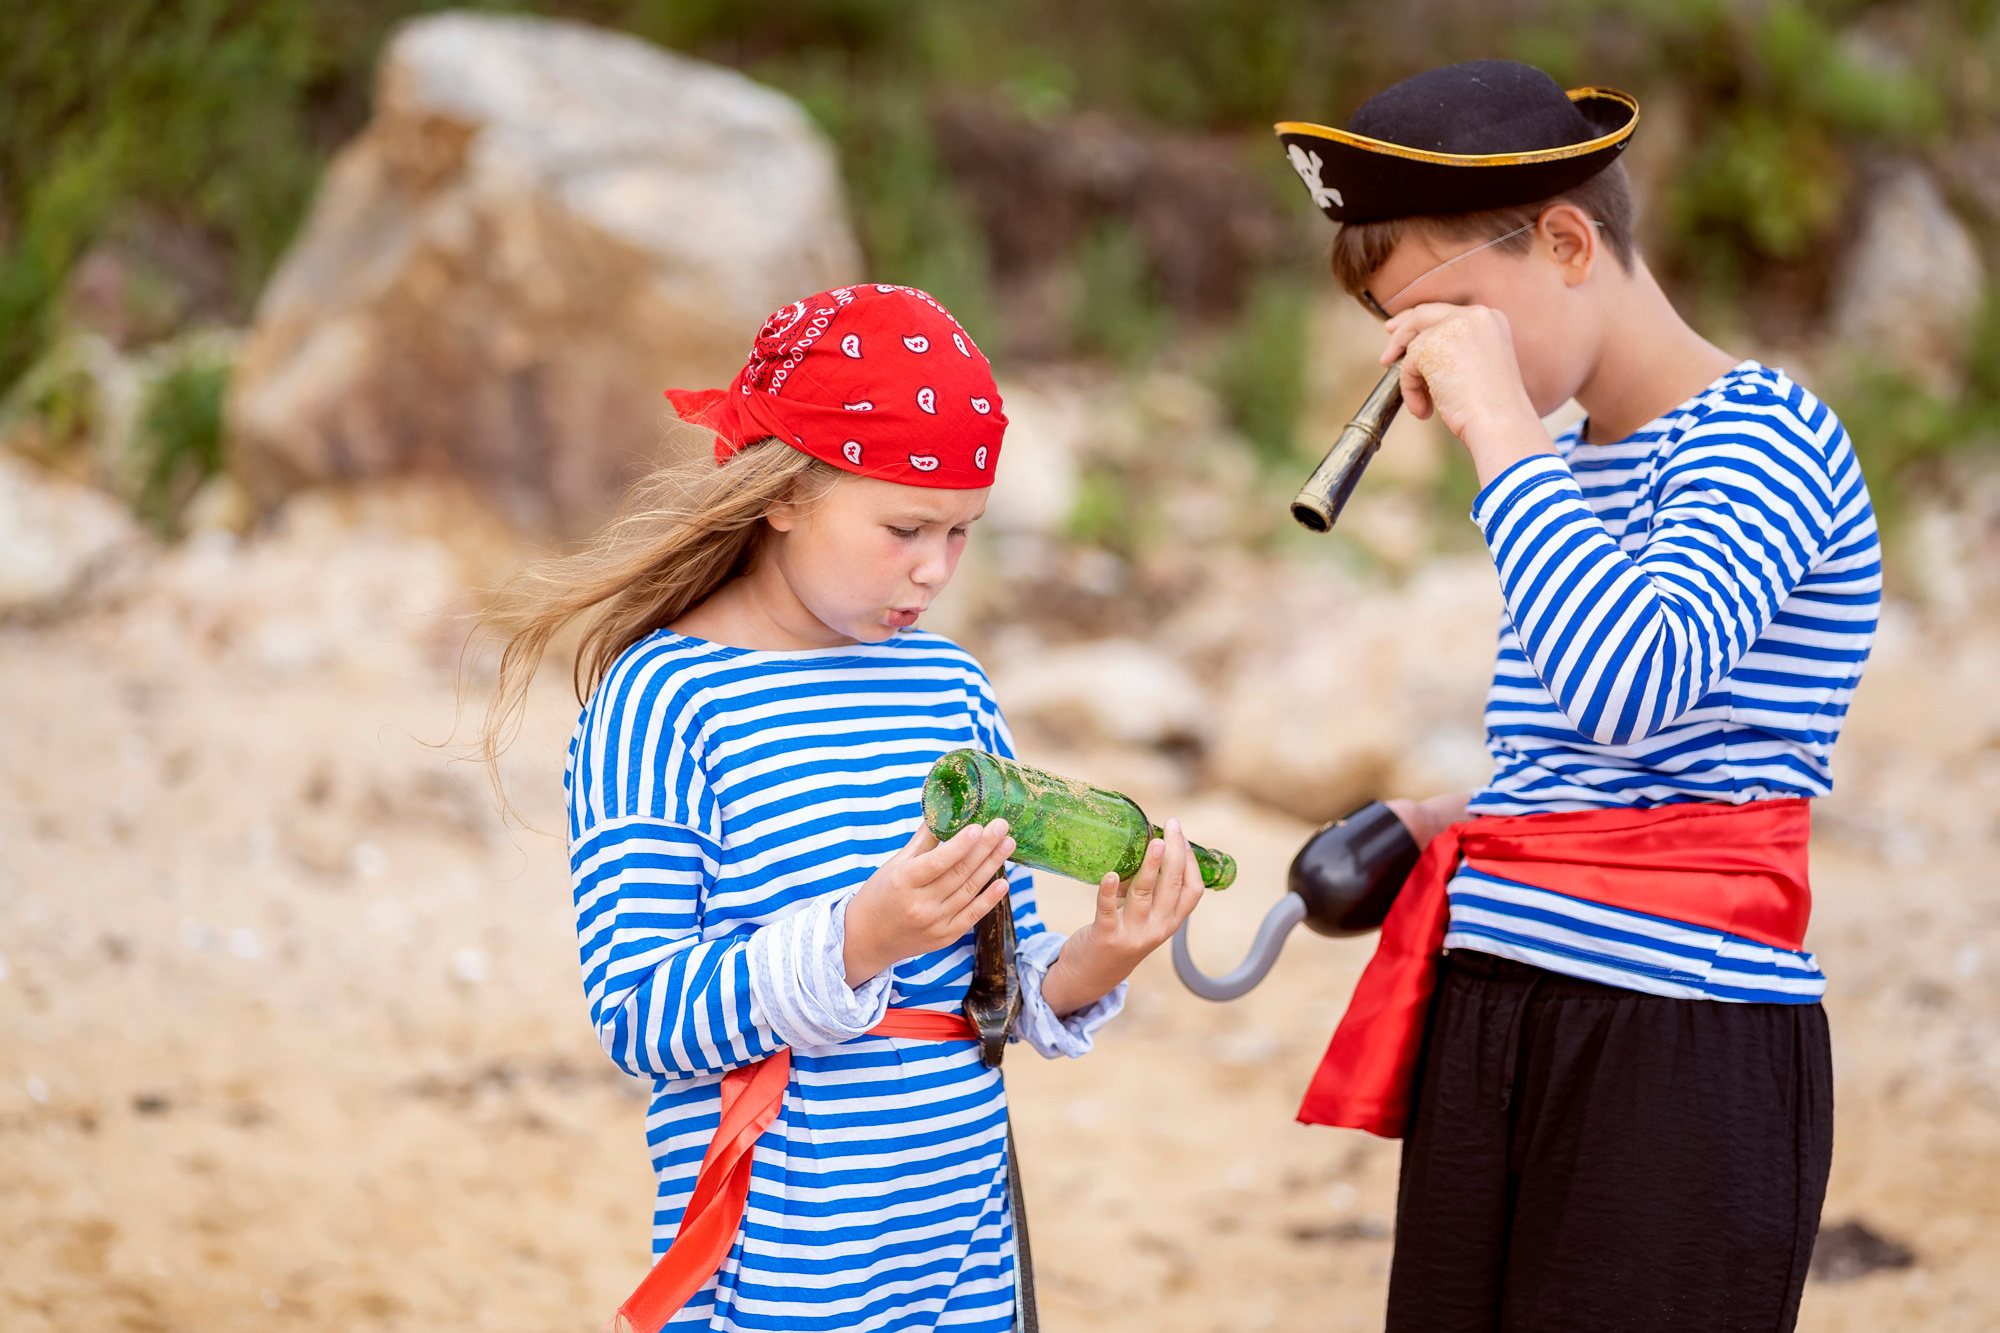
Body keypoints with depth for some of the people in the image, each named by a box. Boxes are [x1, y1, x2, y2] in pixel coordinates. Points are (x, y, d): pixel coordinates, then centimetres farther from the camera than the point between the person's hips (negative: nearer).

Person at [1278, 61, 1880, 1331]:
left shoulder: (1757, 434, -10)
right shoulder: (1570, 464, 16)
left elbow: (1631, 689, -29)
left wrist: (1497, 425, -23)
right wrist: (1451, 827, 12)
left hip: (1679, 1054, -8)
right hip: (1489, 1034, 8)